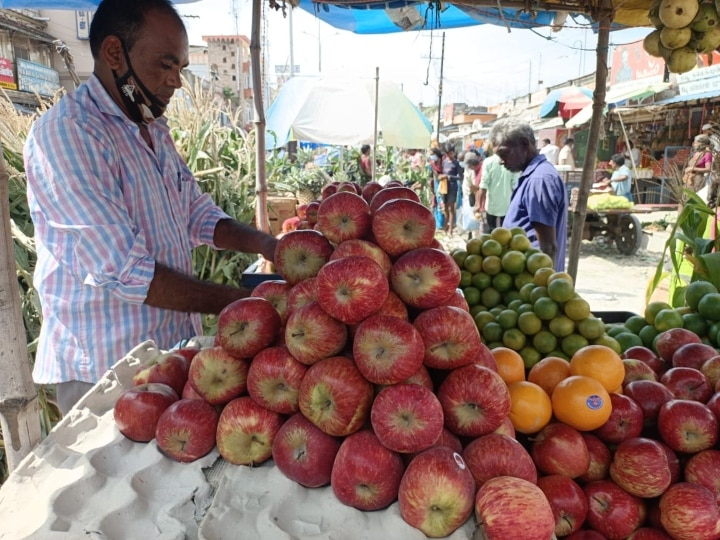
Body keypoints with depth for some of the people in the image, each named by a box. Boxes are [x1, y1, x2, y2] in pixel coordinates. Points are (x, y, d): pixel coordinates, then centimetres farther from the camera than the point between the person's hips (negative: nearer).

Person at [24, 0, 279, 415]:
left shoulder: (154, 128, 9)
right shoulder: (66, 134, -19)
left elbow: (198, 213, 11)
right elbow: (123, 272, -26)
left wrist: (263, 244, -7)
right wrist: (238, 302, -23)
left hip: (176, 346, 8)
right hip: (103, 369, -7)